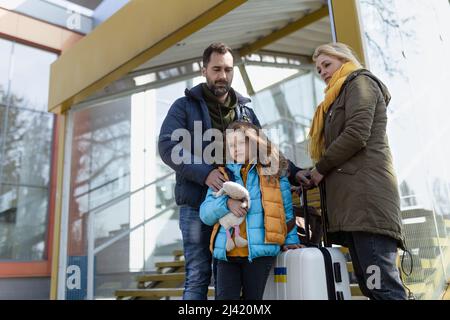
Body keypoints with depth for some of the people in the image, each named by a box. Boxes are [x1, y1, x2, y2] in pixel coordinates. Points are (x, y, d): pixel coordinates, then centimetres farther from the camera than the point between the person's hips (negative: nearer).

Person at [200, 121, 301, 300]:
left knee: (253, 296, 8)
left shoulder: (273, 173, 6)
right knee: (225, 296, -1)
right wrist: (226, 203, -14)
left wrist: (290, 240, 12)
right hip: (227, 252, 2)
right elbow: (205, 214, 3)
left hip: (260, 250, -1)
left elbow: (286, 211, 13)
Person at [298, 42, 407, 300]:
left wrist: (320, 168, -2)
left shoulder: (360, 82, 6)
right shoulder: (340, 98, 32)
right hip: (351, 196, 9)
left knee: (382, 288, -14)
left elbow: (357, 134, -11)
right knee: (371, 285, 4)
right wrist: (314, 178, 11)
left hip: (366, 192, -9)